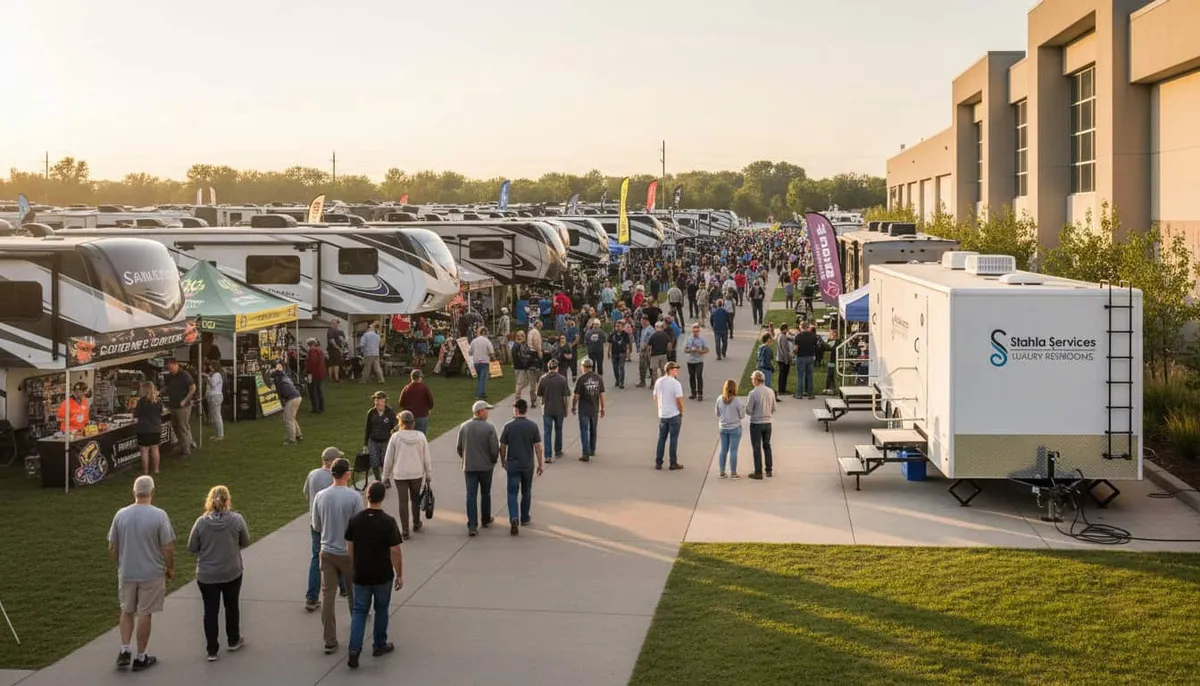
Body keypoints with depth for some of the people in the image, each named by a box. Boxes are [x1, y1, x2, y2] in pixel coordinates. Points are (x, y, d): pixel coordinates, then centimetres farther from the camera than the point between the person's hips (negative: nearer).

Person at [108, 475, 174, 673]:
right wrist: (170, 569, 3)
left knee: (127, 611, 20)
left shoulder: (121, 515, -4)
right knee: (144, 614, 7)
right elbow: (168, 548, -13)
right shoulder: (159, 516, -15)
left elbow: (112, 547, 3)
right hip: (151, 574, -3)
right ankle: (140, 657, 15)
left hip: (126, 573, 3)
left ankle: (125, 650, 13)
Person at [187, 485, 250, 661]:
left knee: (210, 611, 9)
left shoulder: (201, 522, -12)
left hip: (206, 576, 0)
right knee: (231, 606, 20)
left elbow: (191, 548, -5)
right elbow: (245, 542, 1)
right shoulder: (237, 520, -12)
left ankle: (212, 650, 13)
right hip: (232, 574, 1)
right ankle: (234, 641, 34)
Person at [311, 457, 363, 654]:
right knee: (354, 589, 20)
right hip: (349, 552, -2)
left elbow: (316, 527, 6)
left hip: (327, 552, 3)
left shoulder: (320, 496, -4)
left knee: (327, 595, 5)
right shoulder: (354, 496, -16)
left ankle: (330, 641, 6)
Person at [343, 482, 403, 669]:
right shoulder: (388, 522, -16)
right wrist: (400, 575, -2)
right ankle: (379, 645, 29)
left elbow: (349, 548, 1)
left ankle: (354, 650, -4)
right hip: (383, 576, -2)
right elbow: (395, 551, -14)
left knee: (359, 611, 9)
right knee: (381, 609, 17)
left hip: (361, 575, 2)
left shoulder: (355, 519, -7)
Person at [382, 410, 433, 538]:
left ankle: (405, 530, 4)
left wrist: (386, 476, 7)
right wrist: (429, 475, 11)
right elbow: (427, 458, 0)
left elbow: (388, 459, -4)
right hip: (417, 474, 2)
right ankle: (416, 524, 34)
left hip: (400, 475, -2)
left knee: (403, 501, 4)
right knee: (415, 499, 20)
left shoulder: (395, 437, -10)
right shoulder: (420, 436, -4)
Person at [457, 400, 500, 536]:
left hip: (469, 467, 2)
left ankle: (472, 526, -7)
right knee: (485, 494, 17)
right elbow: (495, 449, -12)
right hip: (486, 466, -2)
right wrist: (493, 461, 8)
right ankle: (486, 520, 32)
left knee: (471, 495, 1)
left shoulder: (463, 427, -3)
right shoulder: (489, 428, -14)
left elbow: (459, 447, 5)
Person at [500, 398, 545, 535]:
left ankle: (514, 519, -17)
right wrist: (540, 464, 5)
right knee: (526, 492, 18)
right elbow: (538, 447, -5)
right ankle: (524, 519, 28)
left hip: (513, 465, -1)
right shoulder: (533, 426, -6)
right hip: (528, 465, 1)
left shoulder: (508, 426, -8)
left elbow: (502, 447, -2)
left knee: (512, 493, 2)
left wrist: (503, 461, 14)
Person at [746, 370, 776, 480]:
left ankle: (758, 473, 9)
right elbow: (773, 409, 6)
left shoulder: (753, 393, -20)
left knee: (757, 448, 5)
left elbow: (748, 411, -15)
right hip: (768, 422, 5)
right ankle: (769, 470, 25)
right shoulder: (771, 391, -2)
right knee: (767, 446, 19)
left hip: (756, 423, -5)